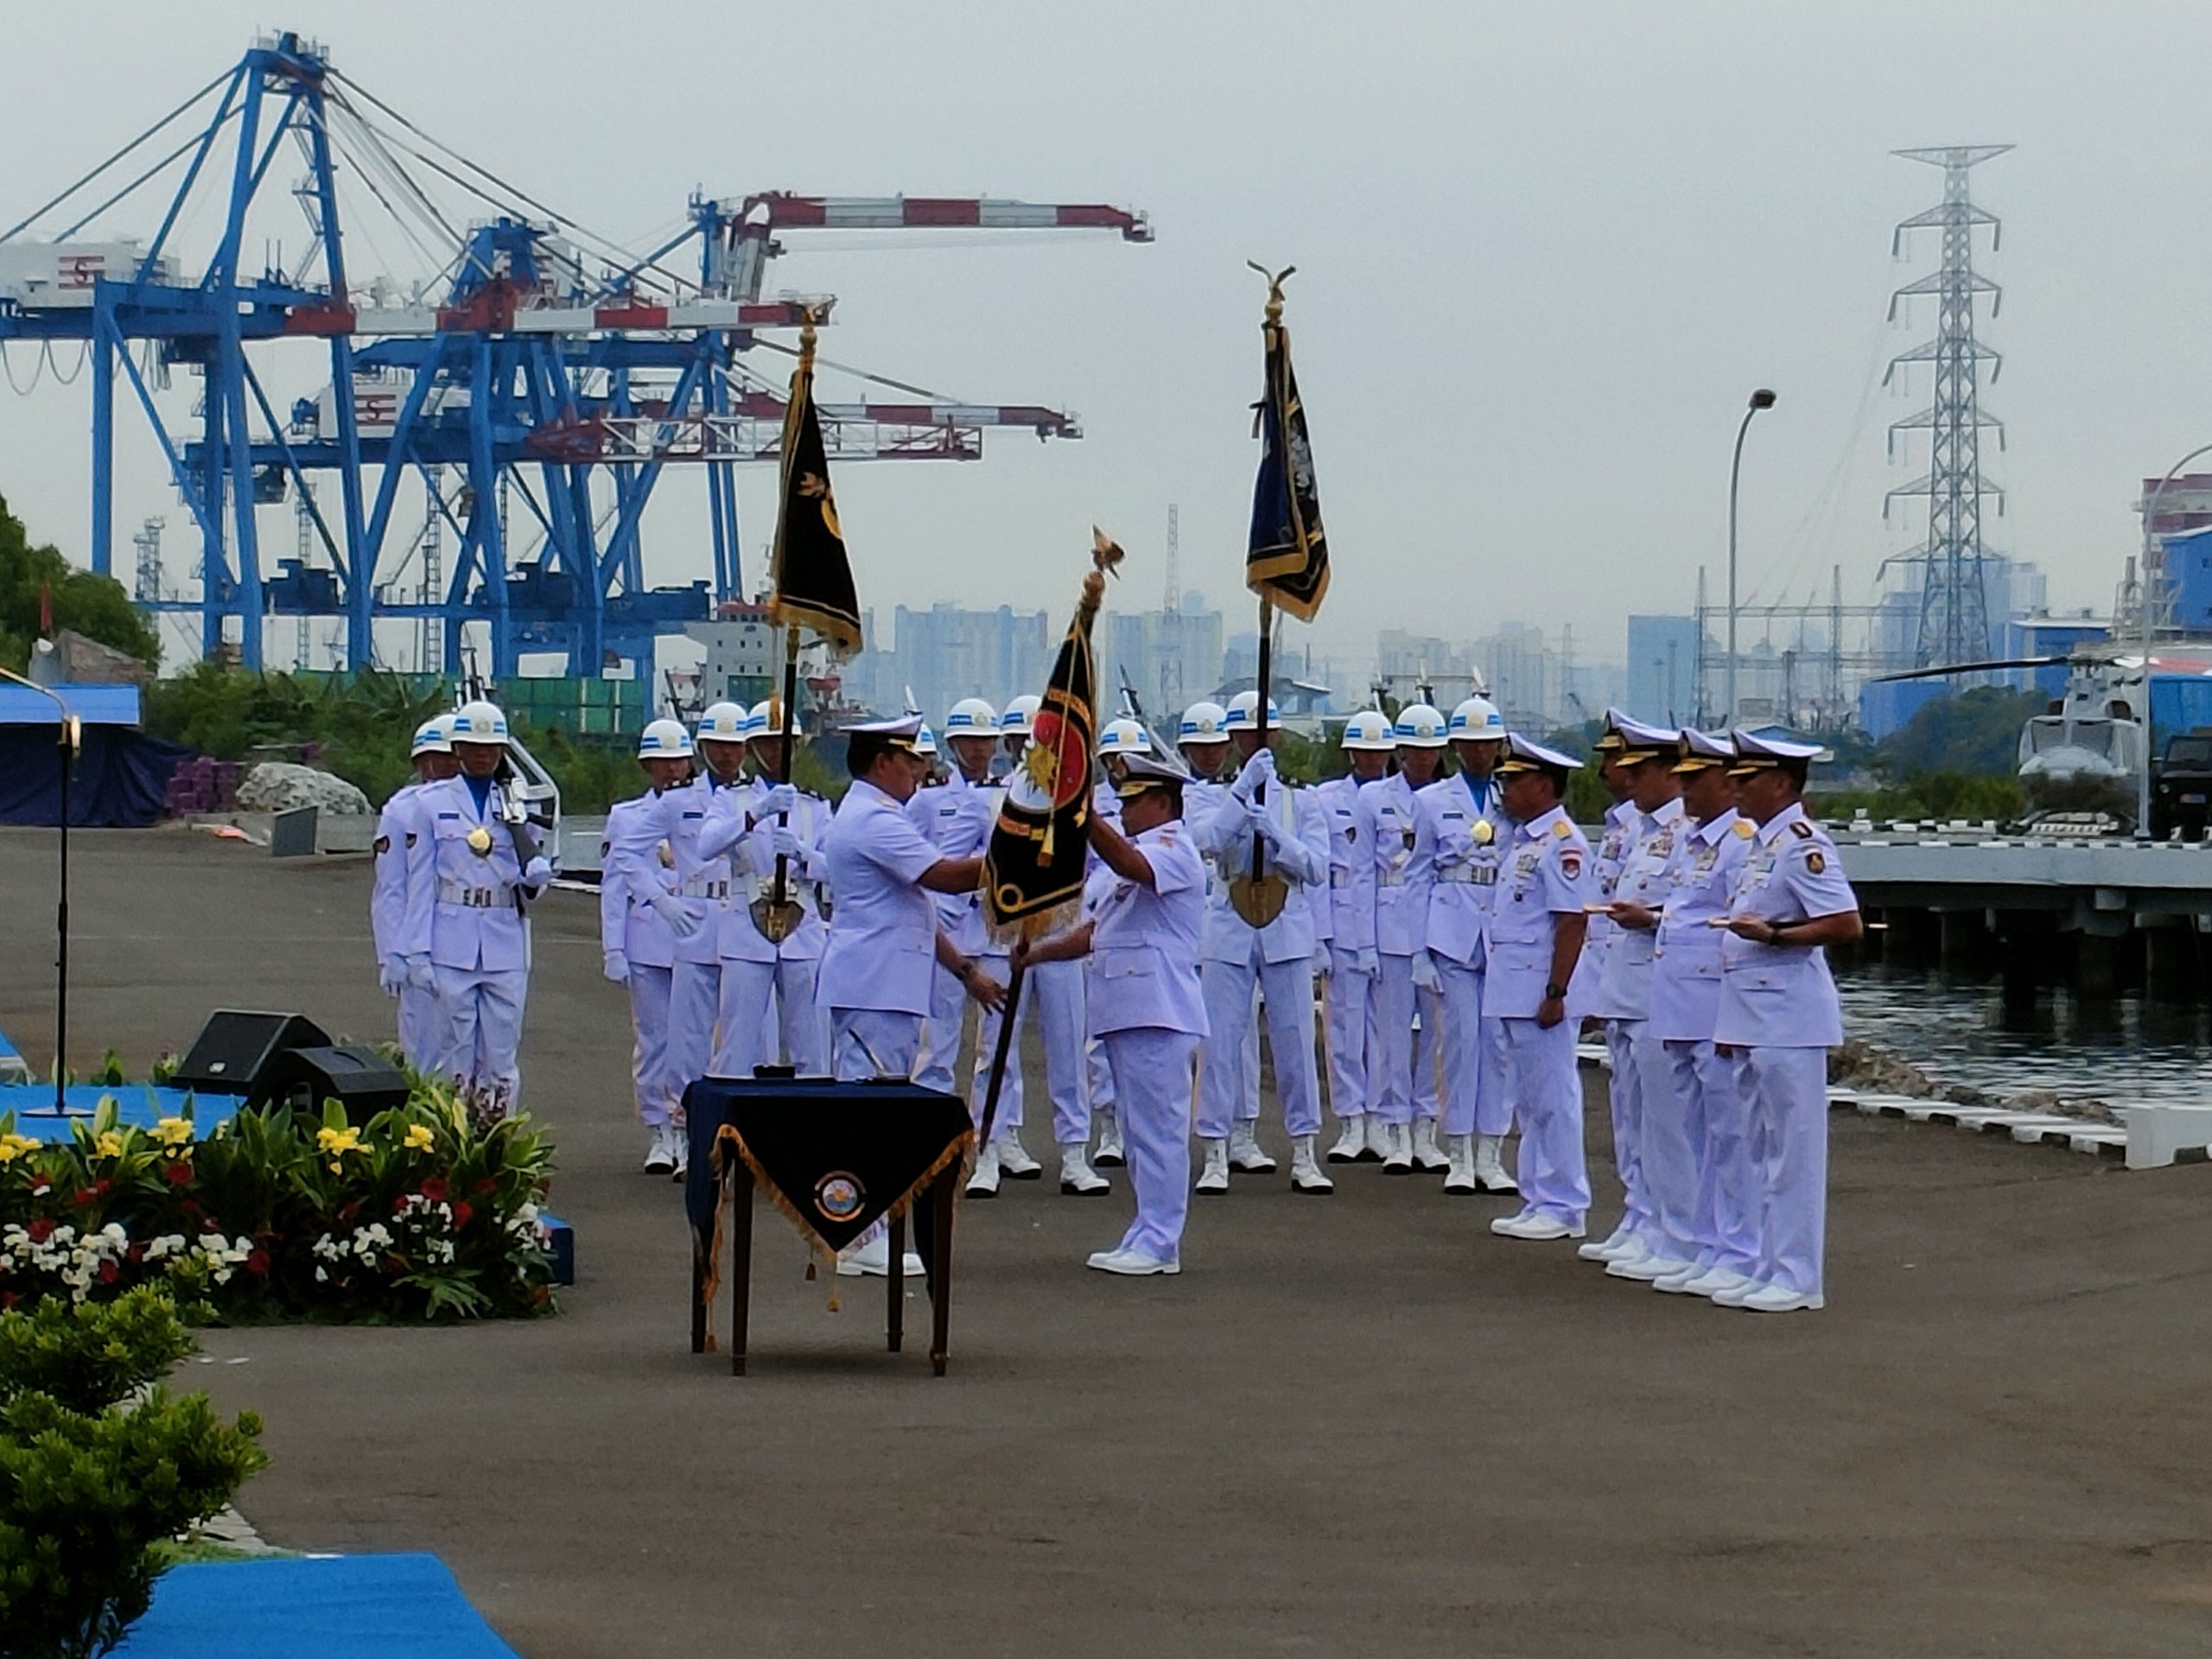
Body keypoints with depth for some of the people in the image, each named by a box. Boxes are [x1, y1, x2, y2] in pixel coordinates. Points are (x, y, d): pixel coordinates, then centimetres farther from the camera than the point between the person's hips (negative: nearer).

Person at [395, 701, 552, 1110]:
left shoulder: (518, 803, 10)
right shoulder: (433, 801, 5)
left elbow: (529, 883, 13)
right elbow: (420, 881, 3)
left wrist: (535, 876, -12)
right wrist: (417, 951, -3)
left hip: (505, 943, 1)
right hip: (453, 944, -1)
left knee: (502, 1056, -1)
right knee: (457, 1054, -1)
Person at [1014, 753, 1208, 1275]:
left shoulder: (1172, 848, -7)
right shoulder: (1142, 856, 26)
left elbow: (1128, 864, -30)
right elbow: (1095, 931, 26)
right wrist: (1038, 952, 12)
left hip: (1158, 1014, -11)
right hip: (1130, 1013, 11)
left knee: (1157, 1128, -9)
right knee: (1142, 1130, 12)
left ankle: (1157, 1243, -10)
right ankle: (1151, 1239, 15)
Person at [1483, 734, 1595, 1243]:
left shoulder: (1561, 842, -14)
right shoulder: (1521, 840, 16)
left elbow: (1571, 922, -19)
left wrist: (1555, 992, -22)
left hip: (1539, 995, -10)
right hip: (1510, 992, 10)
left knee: (1552, 1101, -4)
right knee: (1530, 1103, 13)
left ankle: (1562, 1207, 0)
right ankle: (1538, 1200, 19)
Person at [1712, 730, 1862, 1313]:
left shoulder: (1802, 844, -13)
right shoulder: (1761, 845, 16)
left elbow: (1846, 925, -21)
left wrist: (1770, 934, -24)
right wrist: (1729, 1021, 20)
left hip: (1789, 1020, -10)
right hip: (1752, 1020, 10)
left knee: (1792, 1150, -5)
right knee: (1764, 1151, 13)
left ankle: (1798, 1277, -2)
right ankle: (1771, 1270, 19)